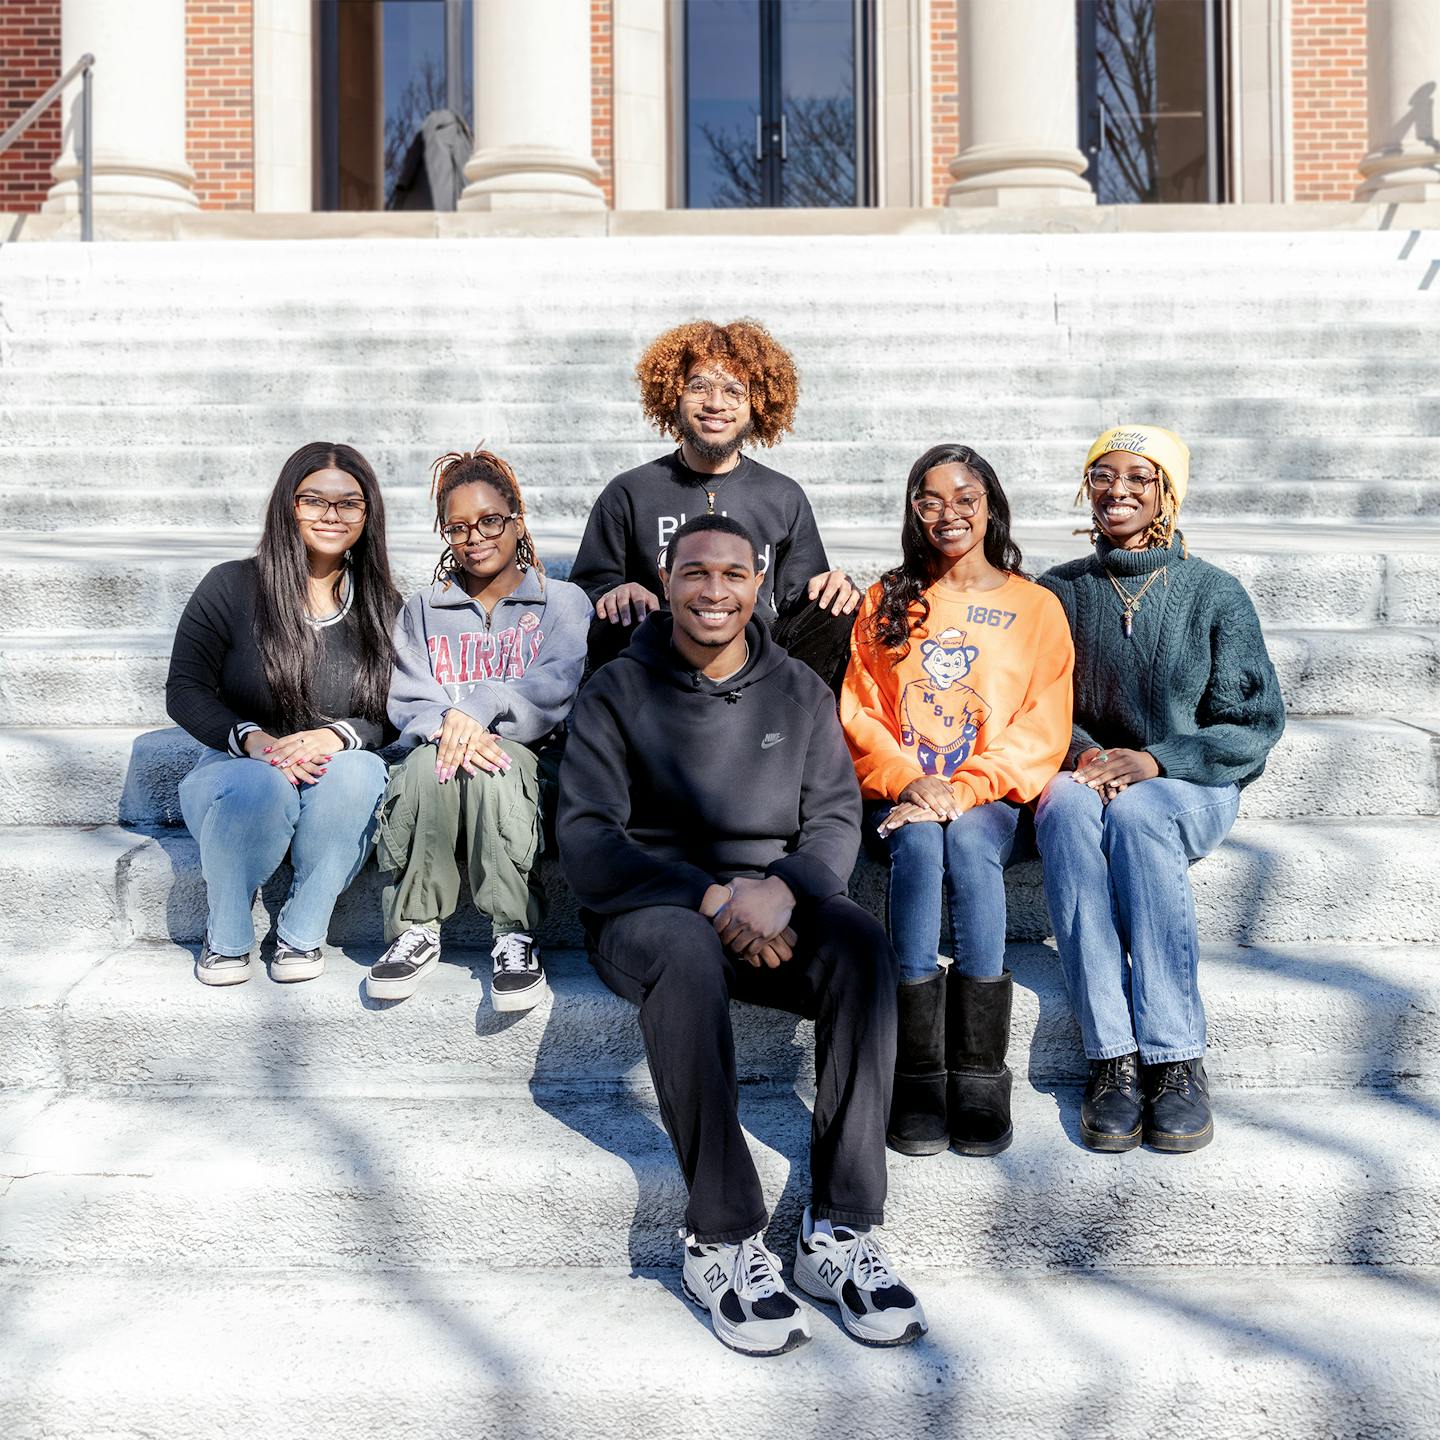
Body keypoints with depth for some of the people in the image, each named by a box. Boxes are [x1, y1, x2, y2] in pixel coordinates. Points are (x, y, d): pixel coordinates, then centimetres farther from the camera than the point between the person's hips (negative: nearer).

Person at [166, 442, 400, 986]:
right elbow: (184, 690, -3)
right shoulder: (232, 587, -1)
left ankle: (303, 931, -15)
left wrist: (338, 736, -23)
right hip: (235, 770, -1)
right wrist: (254, 740, -22)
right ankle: (224, 937, -10)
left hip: (343, 792, 2)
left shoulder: (383, 608, 6)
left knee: (352, 773, -34)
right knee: (263, 785, -37)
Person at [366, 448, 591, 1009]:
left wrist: (480, 707, -25)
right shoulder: (422, 611, 20)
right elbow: (408, 700, 5)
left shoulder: (563, 603, 12)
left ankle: (515, 935, -32)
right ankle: (415, 929, -26)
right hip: (440, 748, 2)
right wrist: (448, 728, -20)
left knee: (493, 765, -37)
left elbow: (556, 688, -6)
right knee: (429, 762, -34)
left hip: (529, 760, -2)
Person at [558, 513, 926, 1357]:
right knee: (688, 954, -39)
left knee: (862, 947, -31)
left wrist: (779, 888, -19)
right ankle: (723, 1241, -31)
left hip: (773, 905, 3)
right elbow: (589, 844, -6)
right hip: (650, 910, -2)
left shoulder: (799, 693, 14)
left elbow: (836, 820, 4)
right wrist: (713, 899, -19)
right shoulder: (618, 694, 5)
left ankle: (841, 1232, -27)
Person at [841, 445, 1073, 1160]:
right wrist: (908, 781, -12)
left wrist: (961, 790, -15)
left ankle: (980, 1072, -33)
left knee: (967, 839, -35)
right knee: (920, 843, -33)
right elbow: (859, 712, 8)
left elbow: (1043, 727, 0)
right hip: (901, 796, 1)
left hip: (995, 799, -1)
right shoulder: (885, 602, 15)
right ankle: (918, 1072, -33)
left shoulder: (1035, 606, 10)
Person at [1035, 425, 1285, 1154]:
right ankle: (1112, 1059, -38)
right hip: (1082, 772, 1)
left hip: (1191, 787, -1)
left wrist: (1156, 760, -15)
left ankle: (1177, 1060, -35)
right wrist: (1082, 754, -14)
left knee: (1136, 814, -37)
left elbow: (1255, 722, 0)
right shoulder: (1058, 591, 9)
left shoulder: (1216, 593, 3)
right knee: (1068, 807, -35)